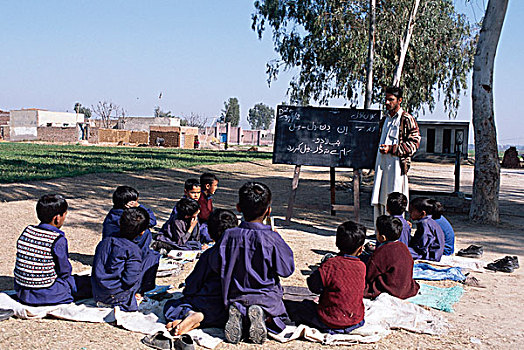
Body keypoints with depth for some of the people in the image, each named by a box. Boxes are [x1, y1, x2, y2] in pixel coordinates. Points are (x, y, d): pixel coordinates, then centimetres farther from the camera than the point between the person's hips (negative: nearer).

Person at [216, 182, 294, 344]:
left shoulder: (229, 235, -12)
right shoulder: (272, 239, -19)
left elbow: (217, 267, -4)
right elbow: (286, 270, -8)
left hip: (235, 297, 2)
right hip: (266, 297, -2)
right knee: (274, 315, 24)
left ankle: (236, 314, -7)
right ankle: (262, 315, -11)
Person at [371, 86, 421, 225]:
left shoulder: (407, 119, -4)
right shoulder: (384, 120, 19)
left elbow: (414, 143, -9)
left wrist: (391, 149, -15)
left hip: (397, 163, -7)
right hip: (382, 164, 7)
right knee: (378, 201, 6)